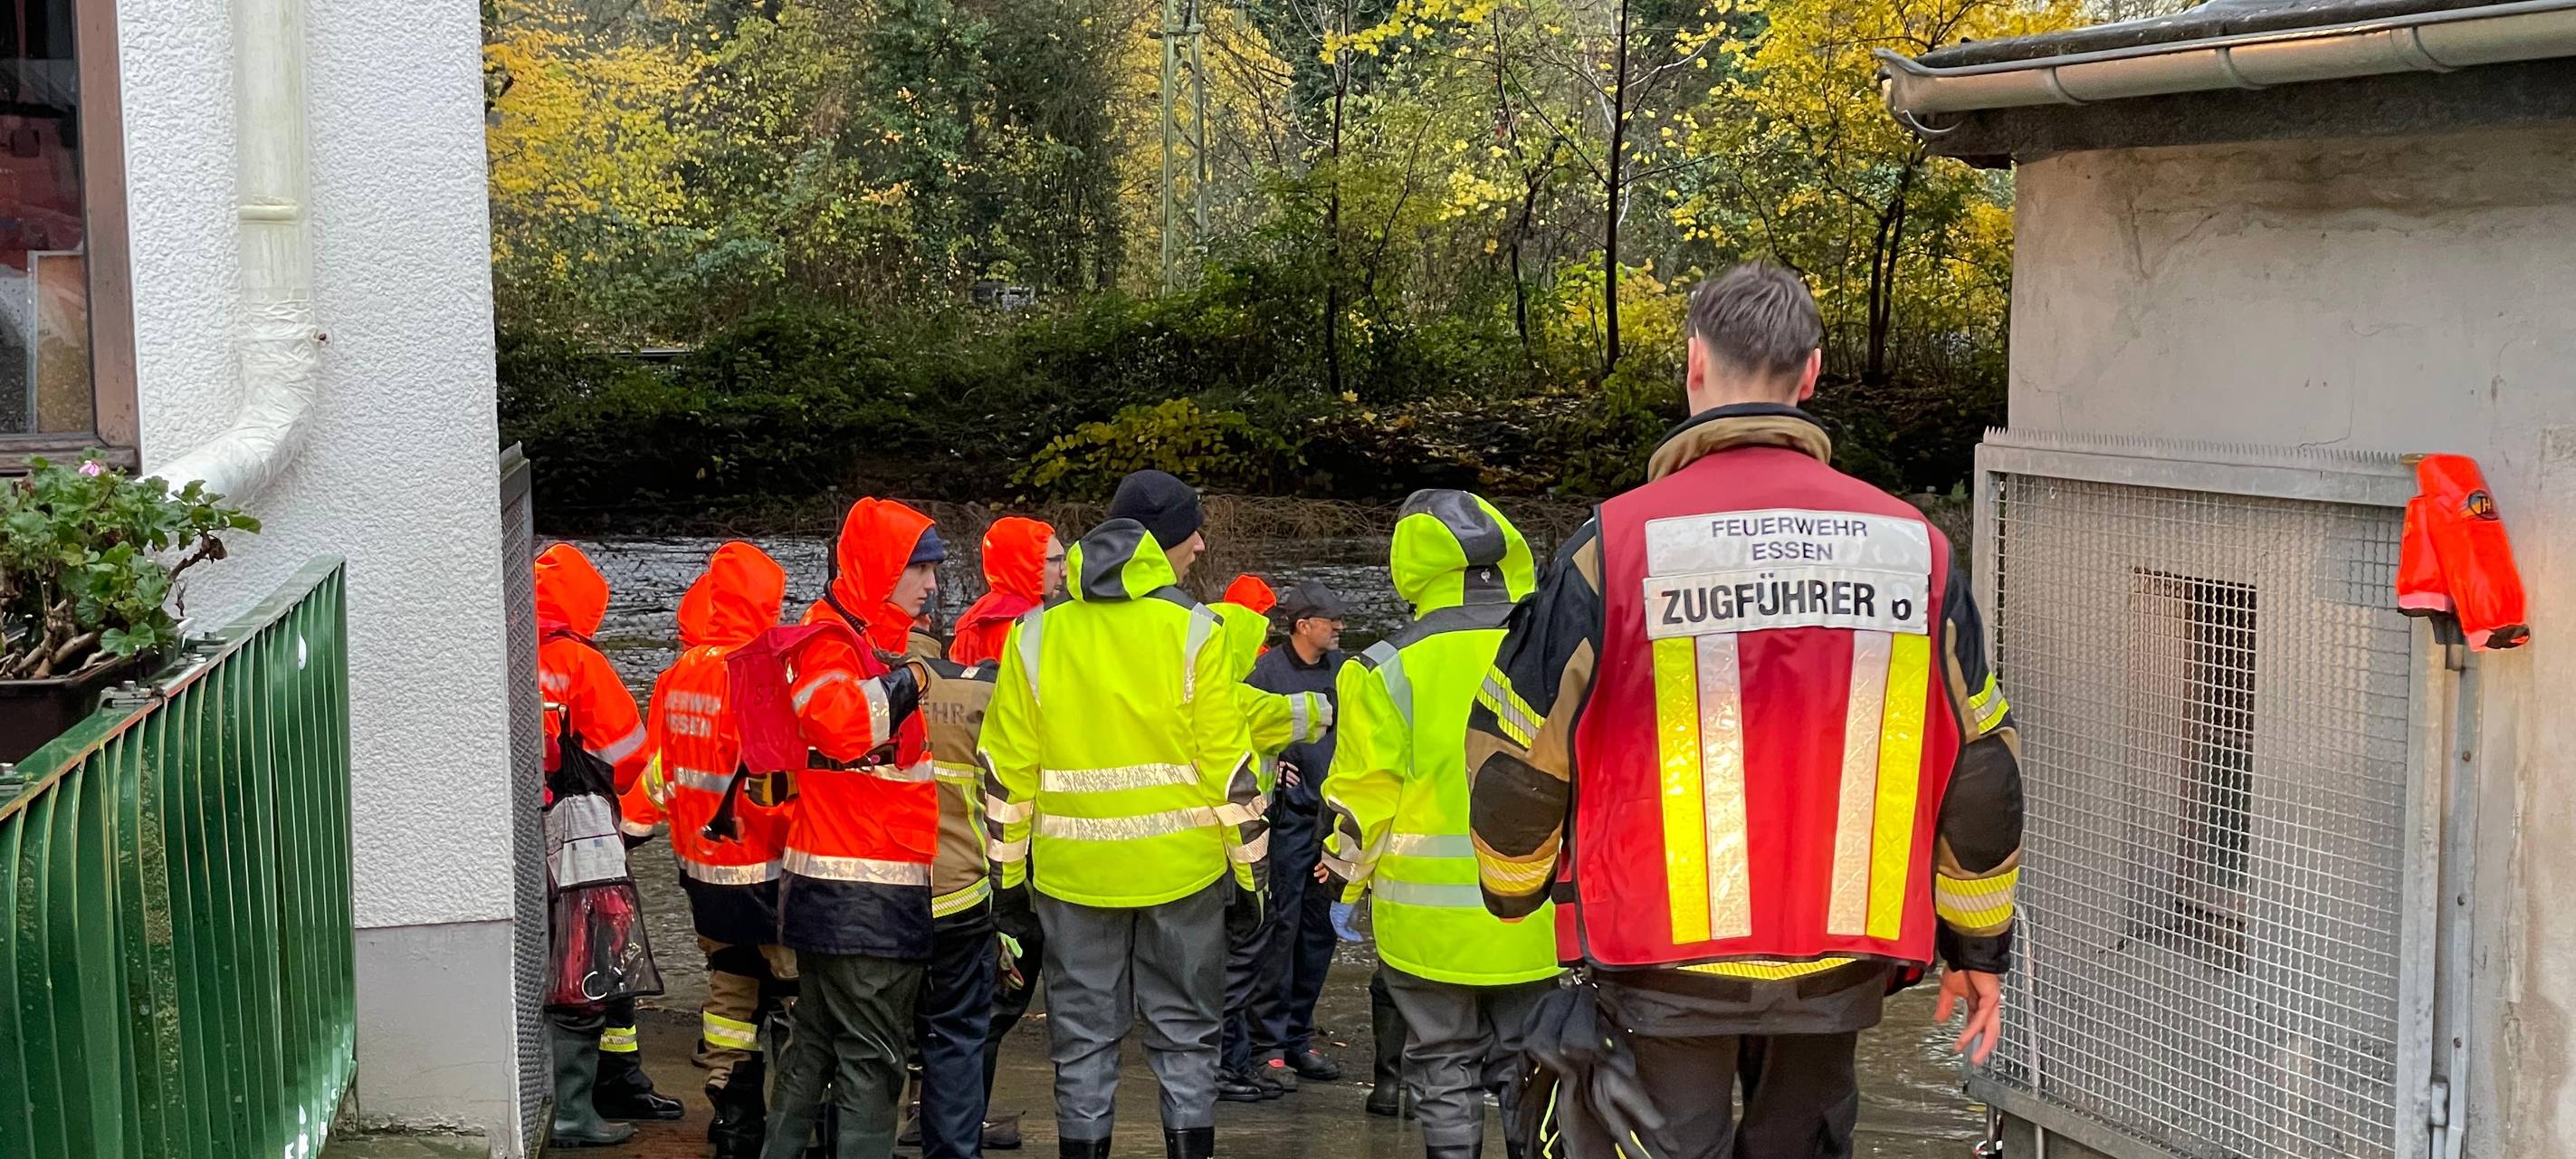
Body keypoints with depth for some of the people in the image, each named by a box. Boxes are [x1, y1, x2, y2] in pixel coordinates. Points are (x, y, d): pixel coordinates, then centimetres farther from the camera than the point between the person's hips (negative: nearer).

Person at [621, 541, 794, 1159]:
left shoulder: (677, 675, 6)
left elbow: (656, 771, 13)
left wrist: (637, 819, 25)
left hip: (702, 867, 8)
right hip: (763, 869, -8)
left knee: (729, 991, 17)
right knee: (799, 997, -2)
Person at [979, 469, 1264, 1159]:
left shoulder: (1035, 636, 1)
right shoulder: (1191, 631, -7)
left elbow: (1006, 770, 2)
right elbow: (1228, 765, -6)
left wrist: (1010, 871, 10)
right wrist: (1249, 869, 2)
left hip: (1074, 871, 2)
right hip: (1181, 868, -2)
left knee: (1084, 1040, 10)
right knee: (1185, 1035, 10)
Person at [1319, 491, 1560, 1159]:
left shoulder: (1391, 668, -11)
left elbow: (1365, 797, -8)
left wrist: (1348, 871, 11)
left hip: (1430, 914, -2)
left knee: (1445, 1068, 10)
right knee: (1529, 1066, 14)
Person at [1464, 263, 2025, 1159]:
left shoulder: (1615, 544, -10)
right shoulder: (1915, 546, 0)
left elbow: (1519, 757, -4)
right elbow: (1980, 770, 6)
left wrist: (1514, 896, 15)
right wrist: (1979, 944, 18)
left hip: (1664, 961, -3)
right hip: (1840, 968, 3)